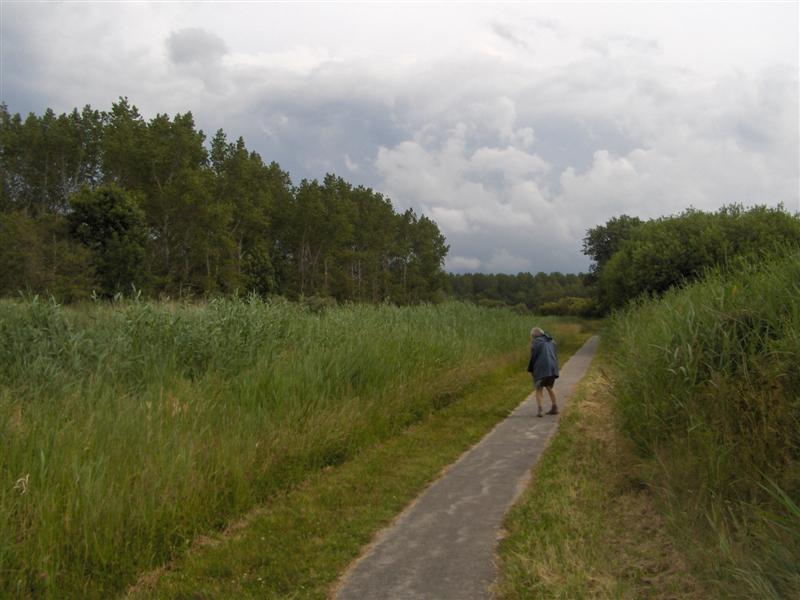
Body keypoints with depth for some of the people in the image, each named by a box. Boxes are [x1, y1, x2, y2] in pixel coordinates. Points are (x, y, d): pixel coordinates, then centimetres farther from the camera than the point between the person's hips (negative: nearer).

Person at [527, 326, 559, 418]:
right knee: (549, 388, 23)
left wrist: (530, 369, 8)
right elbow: (555, 356, 14)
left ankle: (540, 409, -12)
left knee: (538, 389, 4)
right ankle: (554, 408, 26)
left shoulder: (536, 342, -5)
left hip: (541, 369, -6)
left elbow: (533, 357, -5)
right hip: (553, 369, 6)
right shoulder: (551, 341, 14)